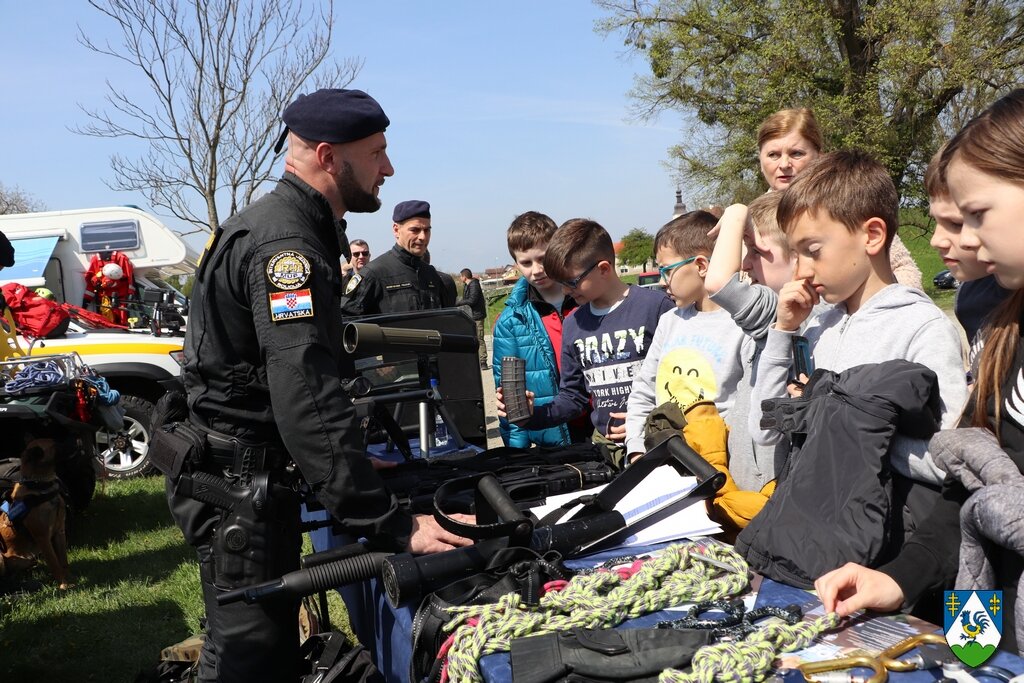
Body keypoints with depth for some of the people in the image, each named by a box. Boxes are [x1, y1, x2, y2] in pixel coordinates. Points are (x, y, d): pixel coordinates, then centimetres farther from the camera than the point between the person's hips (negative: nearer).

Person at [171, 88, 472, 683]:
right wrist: (394, 525, -32)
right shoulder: (285, 243, -23)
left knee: (274, 634, 19)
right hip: (235, 478, -10)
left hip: (253, 471, 10)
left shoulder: (293, 227, 12)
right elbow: (309, 403, -32)